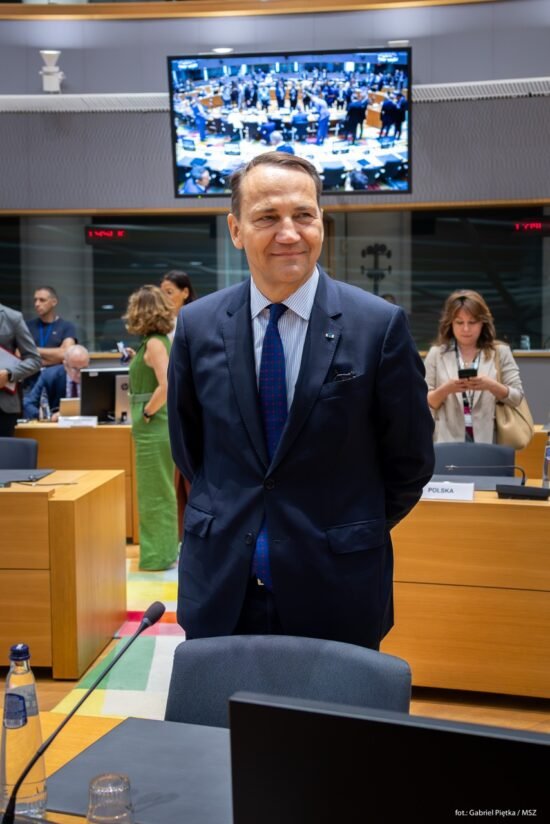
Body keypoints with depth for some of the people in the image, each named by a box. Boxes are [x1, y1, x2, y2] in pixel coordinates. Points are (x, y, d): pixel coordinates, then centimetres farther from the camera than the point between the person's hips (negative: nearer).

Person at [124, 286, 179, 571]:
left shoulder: (154, 343, -16)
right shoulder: (159, 341, 11)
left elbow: (167, 385, -26)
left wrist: (146, 412, -17)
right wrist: (137, 360, 17)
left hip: (153, 428, -10)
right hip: (158, 427, 10)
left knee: (154, 494, 0)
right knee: (161, 493, 16)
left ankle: (158, 557, 9)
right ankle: (164, 552, 26)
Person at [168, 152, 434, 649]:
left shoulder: (380, 324, -10)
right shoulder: (197, 325, -2)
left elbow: (410, 458, -1)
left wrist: (349, 536, 6)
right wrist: (229, 520, 12)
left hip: (336, 591, -2)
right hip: (221, 588, 2)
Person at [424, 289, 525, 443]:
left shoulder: (500, 352, 4)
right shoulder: (436, 354, 5)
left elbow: (517, 398, 2)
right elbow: (424, 403, 3)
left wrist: (491, 385, -16)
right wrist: (446, 389, -16)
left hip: (489, 440, 0)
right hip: (448, 441, 0)